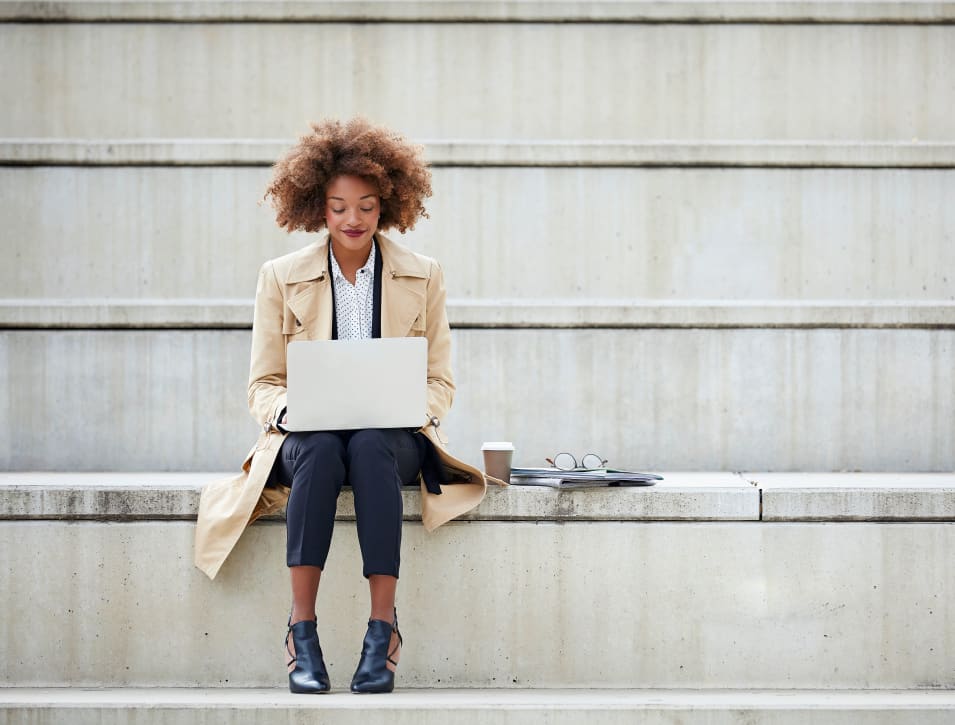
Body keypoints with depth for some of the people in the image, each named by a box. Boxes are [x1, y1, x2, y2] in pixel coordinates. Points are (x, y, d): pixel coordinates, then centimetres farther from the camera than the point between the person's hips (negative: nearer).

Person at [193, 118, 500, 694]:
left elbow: (440, 381, 10)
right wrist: (288, 410, -15)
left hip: (394, 438, 0)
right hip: (308, 435, 0)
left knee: (370, 448, -37)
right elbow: (263, 384, 8)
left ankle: (383, 631, -38)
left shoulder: (423, 276, 10)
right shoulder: (281, 277, 9)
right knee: (320, 451, -37)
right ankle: (302, 634, -38)